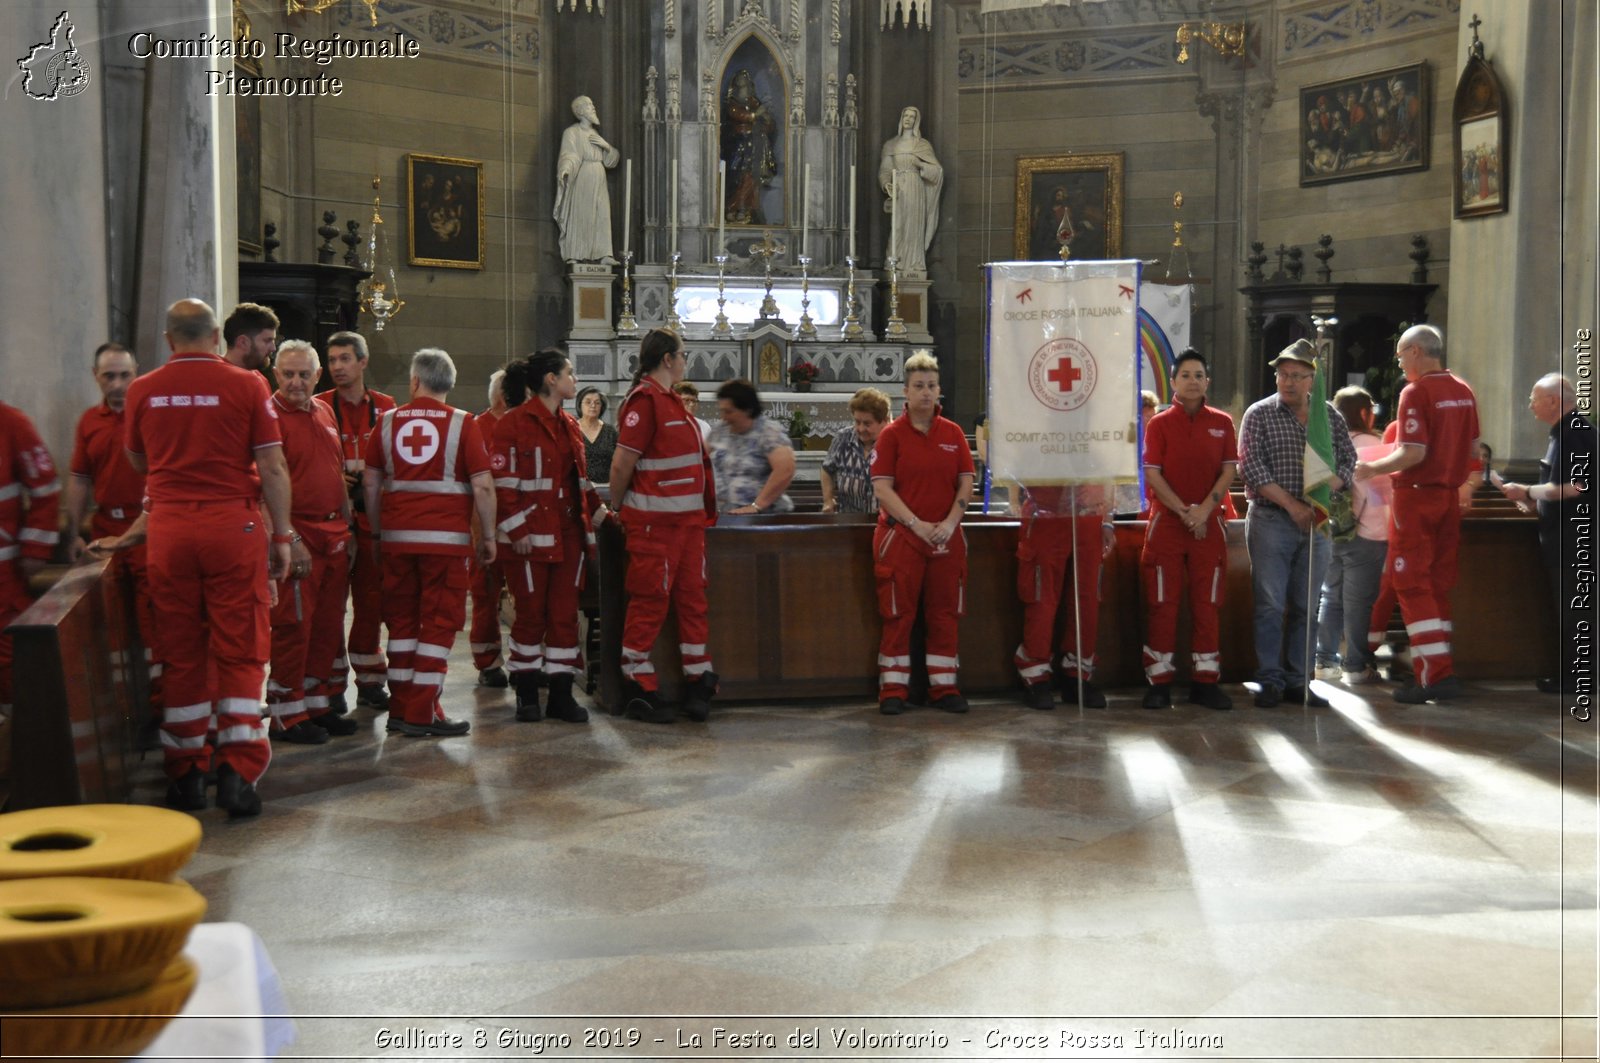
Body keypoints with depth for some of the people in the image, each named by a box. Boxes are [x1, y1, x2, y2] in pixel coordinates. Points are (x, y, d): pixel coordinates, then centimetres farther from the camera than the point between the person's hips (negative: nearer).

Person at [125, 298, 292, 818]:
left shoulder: (143, 391, 4)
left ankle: (185, 774, 17)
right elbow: (273, 468, -5)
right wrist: (281, 536, 3)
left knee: (180, 653, 10)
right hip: (233, 524, -2)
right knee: (240, 652, 2)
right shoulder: (246, 386, -4)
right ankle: (238, 771, -4)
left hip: (167, 527, 3)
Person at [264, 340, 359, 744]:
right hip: (298, 534, -8)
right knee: (293, 624, -4)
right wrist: (288, 537, -19)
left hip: (334, 534, 8)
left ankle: (315, 705, 22)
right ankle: (285, 715, 5)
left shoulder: (325, 414, 15)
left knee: (328, 624, 12)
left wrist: (348, 529, 18)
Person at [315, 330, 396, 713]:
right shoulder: (318, 407, 2)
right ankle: (332, 686, 7)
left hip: (372, 517, 2)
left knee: (371, 601, 8)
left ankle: (369, 683, 18)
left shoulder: (385, 408, 8)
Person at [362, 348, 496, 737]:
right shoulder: (462, 423, -3)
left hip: (396, 537, 4)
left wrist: (378, 531, 20)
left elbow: (370, 482, 10)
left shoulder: (388, 421, 7)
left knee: (401, 620, 13)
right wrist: (488, 536, 3)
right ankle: (423, 714, -1)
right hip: (447, 537, -4)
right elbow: (483, 486, -7)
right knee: (439, 623, 1)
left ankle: (400, 709, 17)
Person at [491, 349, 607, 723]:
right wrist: (516, 531, -16)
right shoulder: (513, 424, -8)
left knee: (565, 614, 5)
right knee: (531, 614, 2)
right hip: (530, 537, -6)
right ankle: (526, 694, 15)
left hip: (568, 534, 6)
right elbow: (502, 483, -11)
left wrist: (601, 513, 15)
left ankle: (561, 694, 11)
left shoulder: (569, 425, 15)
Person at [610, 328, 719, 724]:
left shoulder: (672, 401, 17)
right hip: (653, 522, -9)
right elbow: (622, 463, -16)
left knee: (692, 598, 10)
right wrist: (618, 510, -5)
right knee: (650, 602, -2)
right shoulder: (644, 401, -14)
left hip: (687, 519, 9)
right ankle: (639, 690, 7)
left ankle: (697, 683, 17)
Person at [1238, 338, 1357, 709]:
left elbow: (1347, 459, 10)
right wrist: (1292, 504, -13)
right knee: (1270, 605, -3)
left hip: (1316, 522, 3)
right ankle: (1270, 680, 4)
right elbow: (1251, 466, -8)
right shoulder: (1259, 414, 0)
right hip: (1271, 521, -3)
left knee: (1305, 605, 7)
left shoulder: (1329, 415, 10)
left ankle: (1297, 680, 14)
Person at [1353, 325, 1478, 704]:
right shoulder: (1463, 391, 8)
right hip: (1449, 495, 7)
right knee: (1439, 583, 12)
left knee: (1412, 584, -2)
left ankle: (1434, 674, -7)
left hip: (1416, 495, -7)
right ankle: (1442, 670, 15)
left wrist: (1372, 469, -8)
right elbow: (1472, 447, 15)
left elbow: (1413, 454, -21)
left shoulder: (1416, 392, -15)